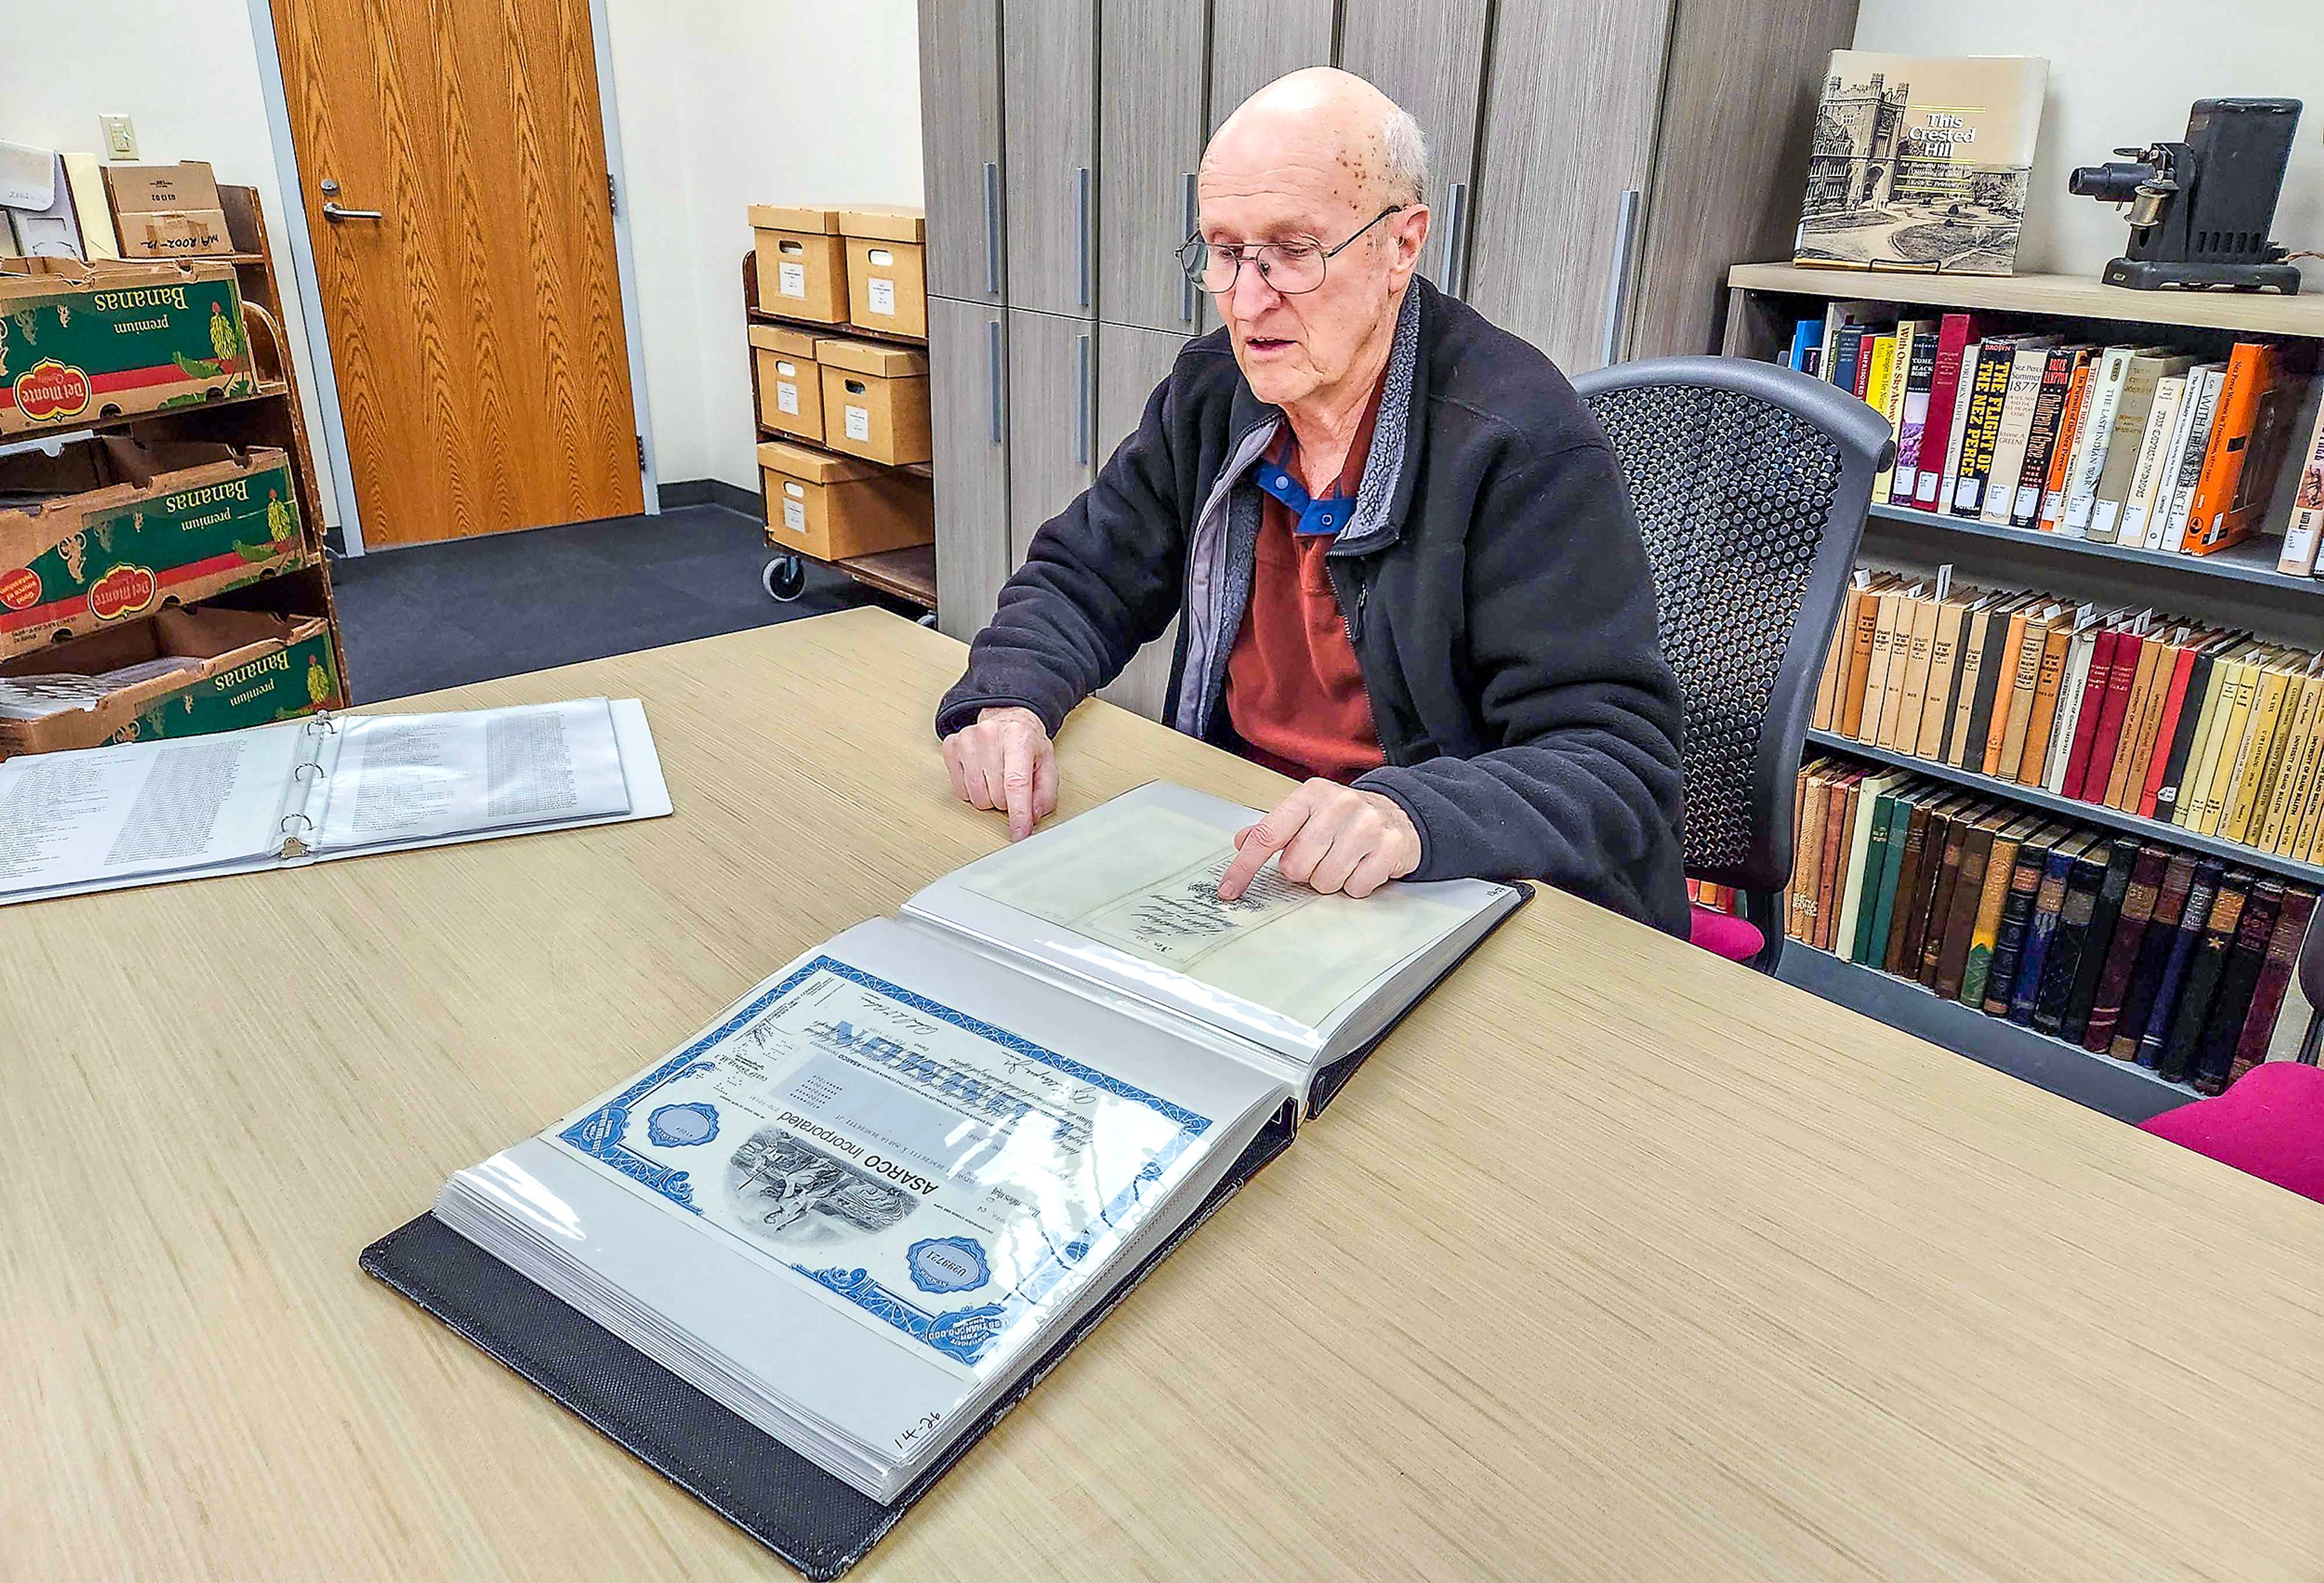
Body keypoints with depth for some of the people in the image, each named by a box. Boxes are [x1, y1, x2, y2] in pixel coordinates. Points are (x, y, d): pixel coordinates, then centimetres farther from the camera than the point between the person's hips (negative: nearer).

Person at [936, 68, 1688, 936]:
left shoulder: (1526, 448, -17)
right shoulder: (1212, 392, 3)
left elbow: (1620, 762, -20)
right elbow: (1084, 578, 11)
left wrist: (1413, 815, -39)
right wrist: (1009, 699, -12)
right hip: (1230, 858, 5)